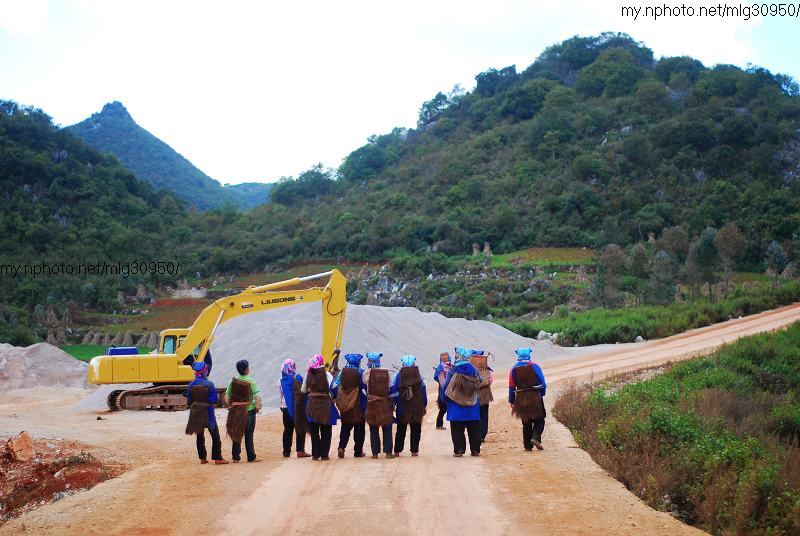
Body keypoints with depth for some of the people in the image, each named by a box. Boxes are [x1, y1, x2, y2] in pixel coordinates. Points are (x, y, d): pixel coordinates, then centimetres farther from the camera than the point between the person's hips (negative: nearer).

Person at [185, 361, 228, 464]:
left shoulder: (191, 385, -3)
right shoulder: (209, 384, -14)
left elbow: (189, 401, 1)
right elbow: (215, 399, -14)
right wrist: (217, 395, 7)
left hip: (196, 413, 4)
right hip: (208, 413, -4)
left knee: (200, 436, 14)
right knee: (215, 436, 4)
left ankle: (202, 458, 17)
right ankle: (217, 458, 3)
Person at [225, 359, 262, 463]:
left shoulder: (233, 381, 0)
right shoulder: (251, 381, -11)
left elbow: (227, 395, 5)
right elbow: (257, 396, -16)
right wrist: (258, 407, -3)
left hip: (235, 411, 4)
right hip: (249, 410, -4)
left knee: (236, 434, 11)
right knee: (248, 435, 3)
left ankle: (235, 457, 13)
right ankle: (251, 457, 7)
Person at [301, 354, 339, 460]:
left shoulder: (308, 374, -1)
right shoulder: (327, 374, -10)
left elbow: (303, 390, 9)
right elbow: (334, 388, -10)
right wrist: (334, 396, 8)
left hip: (312, 404, 2)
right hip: (326, 403, -2)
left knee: (314, 431, 9)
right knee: (326, 431, 7)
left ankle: (315, 454, 9)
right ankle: (324, 454, 6)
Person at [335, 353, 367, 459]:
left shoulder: (343, 372, -1)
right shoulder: (361, 372, -9)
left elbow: (336, 386, 2)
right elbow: (366, 386, -9)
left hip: (345, 403, 2)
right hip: (359, 403, -2)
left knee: (345, 426, 11)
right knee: (359, 427, 8)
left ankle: (341, 447, -8)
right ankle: (358, 451, 11)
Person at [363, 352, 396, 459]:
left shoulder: (367, 373, -8)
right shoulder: (386, 372, -4)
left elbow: (364, 385, 5)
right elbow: (390, 388, 1)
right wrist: (392, 402, 10)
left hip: (372, 404, -1)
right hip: (385, 404, 1)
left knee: (374, 430, 8)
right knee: (387, 429, 10)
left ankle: (375, 453, 8)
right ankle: (388, 452, 8)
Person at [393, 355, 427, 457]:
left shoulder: (398, 376, -7)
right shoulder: (419, 376, -5)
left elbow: (393, 390, -6)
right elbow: (424, 392, -1)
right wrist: (424, 406, 7)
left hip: (402, 409, 0)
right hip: (417, 409, 0)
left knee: (401, 430, 11)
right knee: (415, 430, 9)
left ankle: (397, 450, 12)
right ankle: (414, 450, 7)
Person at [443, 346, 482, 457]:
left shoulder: (454, 371, -11)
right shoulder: (474, 370, 0)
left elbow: (446, 387, -10)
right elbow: (479, 383, 12)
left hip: (456, 406, -3)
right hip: (472, 406, 3)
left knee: (457, 429, 3)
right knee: (474, 429, 10)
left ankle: (459, 450, 0)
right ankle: (475, 450, 12)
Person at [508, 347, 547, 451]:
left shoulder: (514, 369, 1)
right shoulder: (535, 366, -4)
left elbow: (511, 387, 4)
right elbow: (543, 383, -3)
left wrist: (511, 401, 12)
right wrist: (542, 393, 13)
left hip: (521, 399, 2)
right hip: (535, 396, -2)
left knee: (526, 423, 11)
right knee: (539, 420, 9)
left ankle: (527, 445, 10)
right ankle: (536, 437, -14)